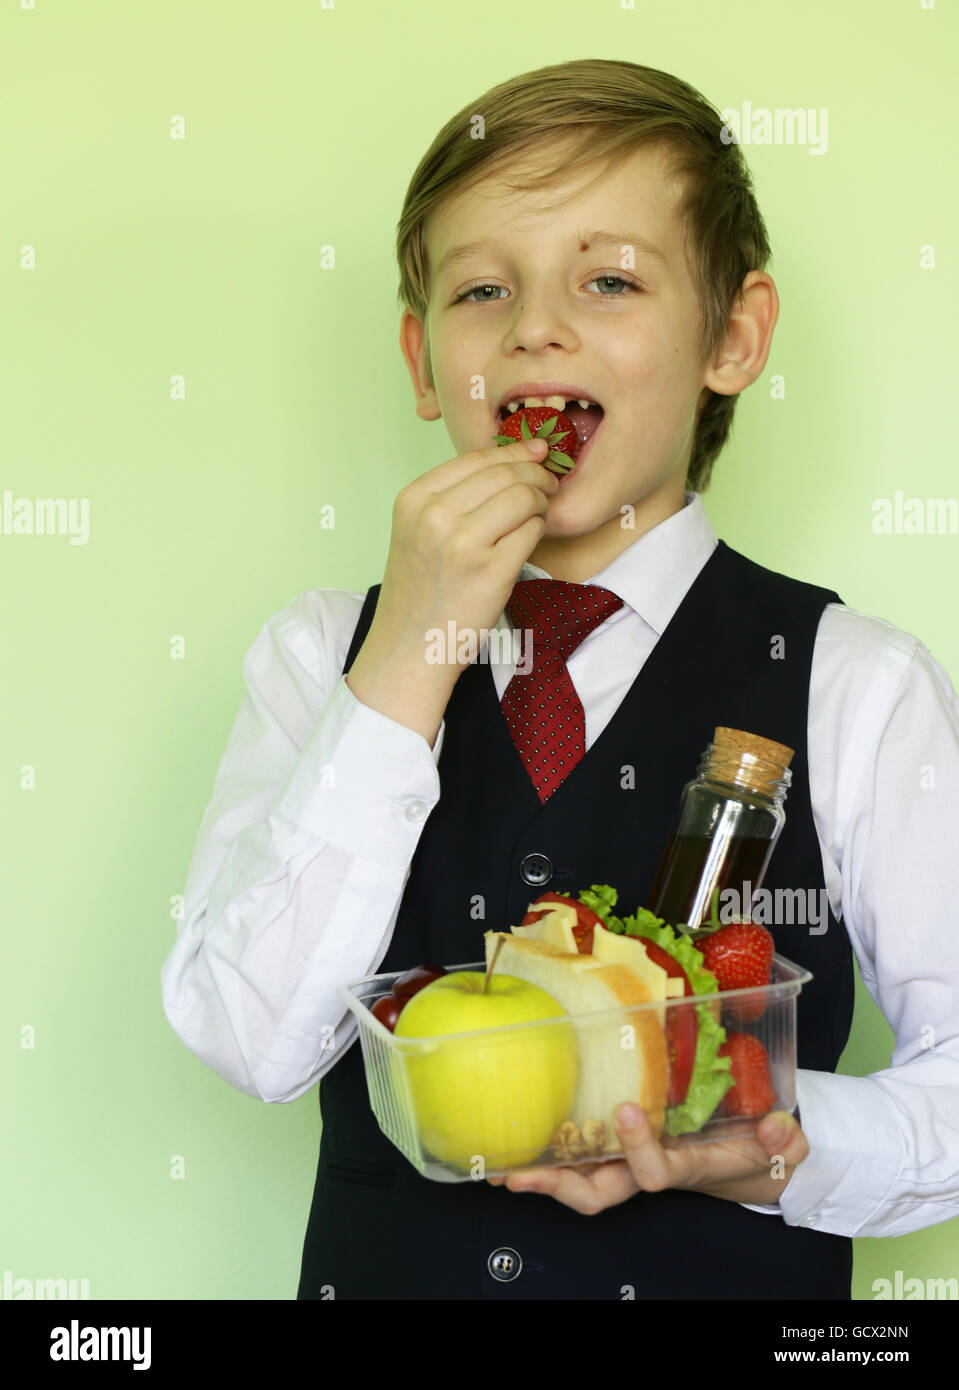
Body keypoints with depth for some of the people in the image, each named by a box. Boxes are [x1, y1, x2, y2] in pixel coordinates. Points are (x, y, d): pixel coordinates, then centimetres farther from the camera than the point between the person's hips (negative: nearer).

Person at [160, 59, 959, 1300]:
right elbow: (248, 1044, -14)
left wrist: (790, 1149, -27)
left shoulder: (855, 688, -9)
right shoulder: (319, 656, -3)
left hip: (730, 1269, -1)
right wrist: (405, 673, -20)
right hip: (381, 1263, 2)